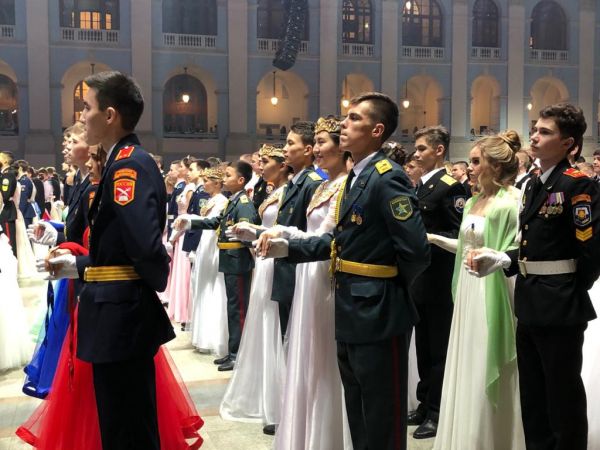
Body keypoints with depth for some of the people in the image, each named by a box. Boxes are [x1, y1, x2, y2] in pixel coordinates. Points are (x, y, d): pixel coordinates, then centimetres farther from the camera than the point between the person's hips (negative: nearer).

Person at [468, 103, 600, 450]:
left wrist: (570, 293, -7)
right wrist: (502, 261, -1)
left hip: (559, 308, -8)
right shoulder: (534, 186, 11)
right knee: (533, 398, 19)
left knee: (563, 398, 7)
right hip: (530, 305, 8)